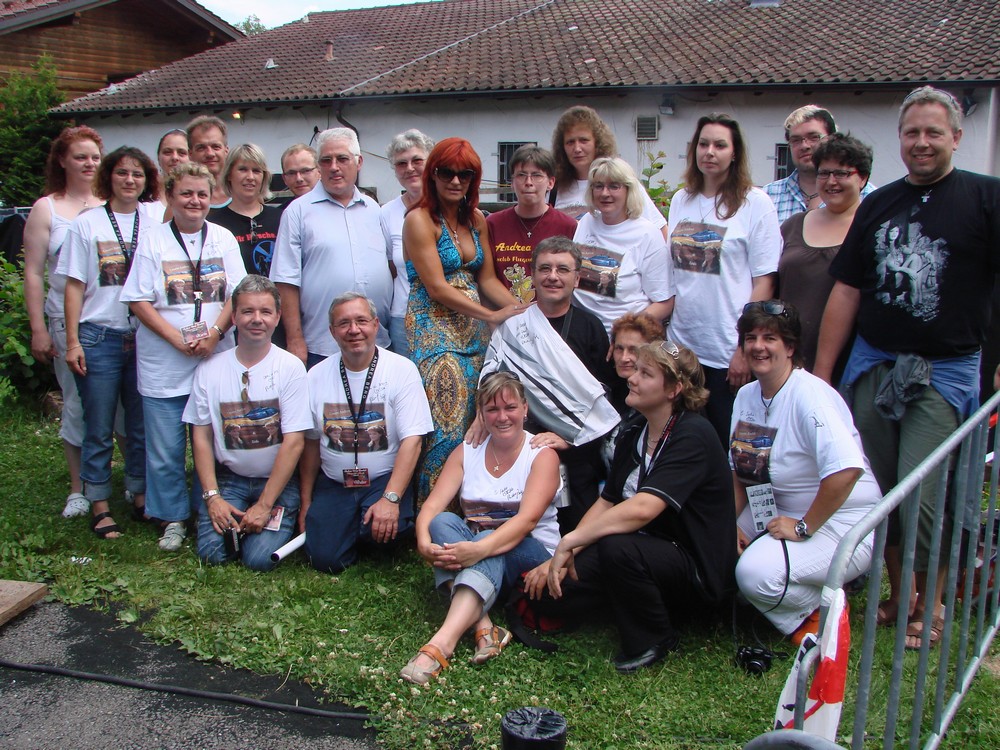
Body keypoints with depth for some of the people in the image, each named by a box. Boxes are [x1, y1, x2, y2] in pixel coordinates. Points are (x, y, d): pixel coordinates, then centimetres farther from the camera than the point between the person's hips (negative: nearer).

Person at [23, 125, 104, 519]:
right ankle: (78, 489, 16)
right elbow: (33, 273, 3)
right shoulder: (46, 209, 5)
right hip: (68, 322, -1)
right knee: (77, 404, 2)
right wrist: (39, 330, -4)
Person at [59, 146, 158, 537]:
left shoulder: (154, 225, 6)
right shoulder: (87, 224, 2)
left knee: (142, 425, 8)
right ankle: (99, 506, 13)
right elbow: (74, 286, 1)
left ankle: (141, 496, 23)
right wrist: (72, 341, -4)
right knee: (99, 428, 3)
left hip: (145, 338, 2)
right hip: (99, 337, -2)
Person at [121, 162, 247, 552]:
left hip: (215, 359, 2)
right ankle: (173, 519, 17)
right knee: (165, 449, 3)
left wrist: (214, 333, -13)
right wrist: (178, 338, -14)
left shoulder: (223, 239, 7)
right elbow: (139, 301, -3)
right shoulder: (153, 240, 1)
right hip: (163, 364, -1)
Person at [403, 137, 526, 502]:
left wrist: (521, 308, -2)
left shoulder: (476, 219, 12)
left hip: (473, 328, 7)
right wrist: (493, 316, -14)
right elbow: (437, 287, -14)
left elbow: (486, 278, 14)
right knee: (447, 425, -10)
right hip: (433, 327, -7)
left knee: (474, 421, 6)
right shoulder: (420, 220, -9)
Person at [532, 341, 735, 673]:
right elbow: (606, 503, 5)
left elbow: (642, 508, -32)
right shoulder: (633, 433, 6)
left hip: (698, 569, -7)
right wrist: (563, 555, -8)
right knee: (549, 585, -10)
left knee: (617, 546, -36)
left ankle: (655, 640, -9)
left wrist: (570, 541, -27)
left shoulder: (692, 435, -20)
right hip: (647, 554, 7)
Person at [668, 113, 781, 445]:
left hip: (728, 353, -4)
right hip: (681, 345, 5)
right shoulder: (681, 200, 9)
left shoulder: (755, 202, -5)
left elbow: (764, 281, -8)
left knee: (729, 445, 4)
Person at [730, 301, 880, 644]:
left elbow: (846, 469, -35)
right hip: (780, 513, 9)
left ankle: (824, 611, 1)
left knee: (756, 573, -29)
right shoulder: (746, 396, 4)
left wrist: (804, 527, -25)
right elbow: (740, 470, 11)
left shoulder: (809, 394, -23)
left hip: (840, 521, -9)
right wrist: (732, 525, -4)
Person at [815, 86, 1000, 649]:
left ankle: (931, 602, 15)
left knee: (921, 496, -7)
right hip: (872, 364, 5)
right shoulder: (878, 204, 12)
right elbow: (847, 290, 12)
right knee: (877, 490, 8)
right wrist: (820, 374, 9)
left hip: (944, 370, -4)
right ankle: (898, 590, 26)